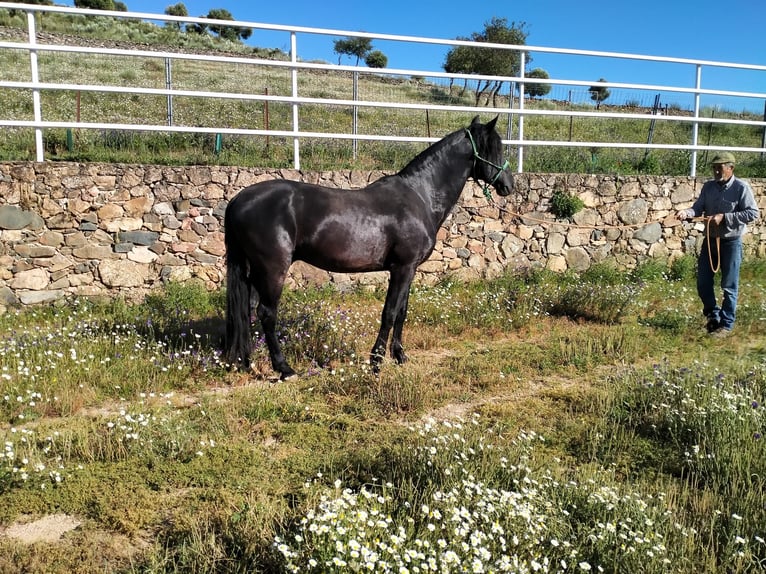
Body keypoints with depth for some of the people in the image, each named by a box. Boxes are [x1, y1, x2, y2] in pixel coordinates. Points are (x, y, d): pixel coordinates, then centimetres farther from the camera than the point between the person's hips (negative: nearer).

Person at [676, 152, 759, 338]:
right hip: (710, 240, 5)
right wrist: (687, 212, -24)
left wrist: (724, 217, -22)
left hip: (731, 242, -5)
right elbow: (698, 208, -2)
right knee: (703, 282, 9)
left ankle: (726, 324, 15)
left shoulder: (742, 187, -11)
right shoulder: (708, 187, 4)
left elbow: (752, 213, -14)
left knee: (729, 286, 3)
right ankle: (713, 315, 30)